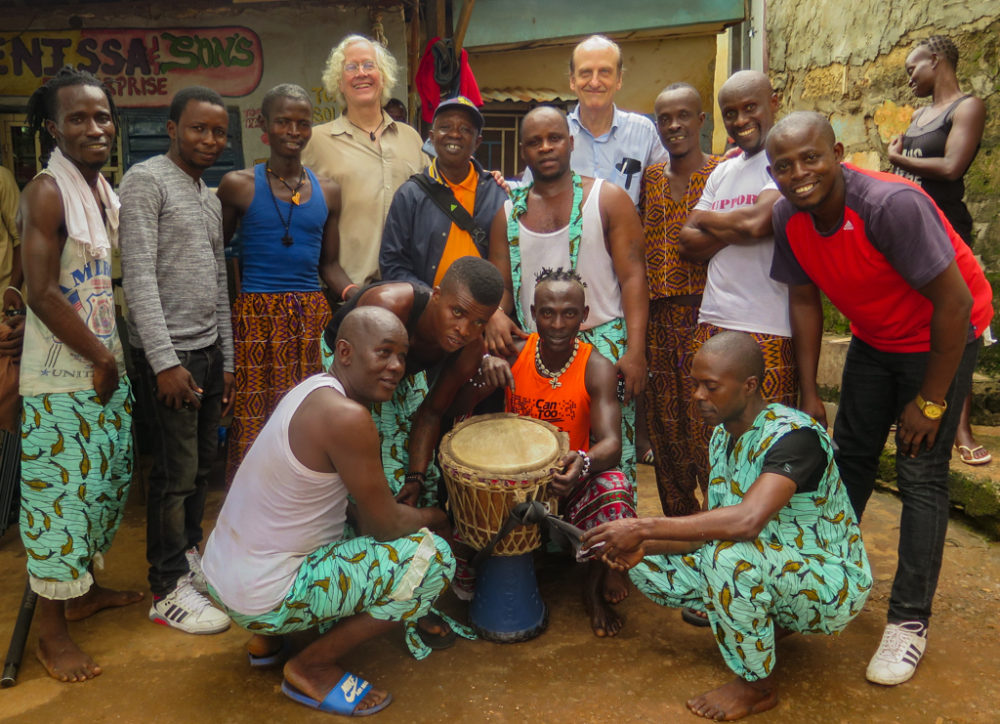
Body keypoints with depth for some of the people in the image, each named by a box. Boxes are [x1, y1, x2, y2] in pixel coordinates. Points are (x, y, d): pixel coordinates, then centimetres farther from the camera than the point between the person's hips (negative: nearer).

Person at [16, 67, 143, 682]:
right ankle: (52, 631, 15)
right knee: (62, 492, 0)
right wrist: (100, 357, -11)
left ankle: (87, 589, 37)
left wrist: (115, 355, 9)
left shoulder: (106, 192, 11)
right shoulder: (47, 192, -14)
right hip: (61, 376, -8)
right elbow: (42, 294, -19)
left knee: (109, 481, 18)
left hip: (106, 365, 8)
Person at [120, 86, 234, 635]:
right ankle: (168, 591, 10)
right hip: (170, 352, -8)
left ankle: (189, 557, 30)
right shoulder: (146, 181, -7)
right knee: (176, 471, -3)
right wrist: (165, 360, -20)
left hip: (208, 348, 8)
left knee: (203, 462, 14)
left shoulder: (211, 198, 18)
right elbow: (138, 276, -15)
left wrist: (227, 359, 17)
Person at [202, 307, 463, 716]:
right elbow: (384, 525, -14)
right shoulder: (347, 417, -25)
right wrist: (435, 518, 4)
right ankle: (312, 669, 3)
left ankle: (269, 638, 21)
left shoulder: (314, 388, 4)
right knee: (433, 557, -10)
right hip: (264, 599, -9)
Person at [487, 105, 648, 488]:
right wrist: (496, 315, -13)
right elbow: (500, 284, 12)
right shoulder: (508, 212, 12)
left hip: (603, 345, -2)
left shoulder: (608, 199, 3)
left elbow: (633, 277, -3)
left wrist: (635, 351, -13)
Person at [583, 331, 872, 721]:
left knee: (731, 555, -37)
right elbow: (713, 527, 2)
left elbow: (747, 520, -43)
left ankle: (757, 685, -11)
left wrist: (642, 527, -38)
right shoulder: (723, 436, 0)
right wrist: (643, 546, -15)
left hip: (832, 586, -8)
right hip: (767, 573, 8)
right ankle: (772, 624, 11)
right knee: (648, 568, -3)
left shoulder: (794, 436, -27)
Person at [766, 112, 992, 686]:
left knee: (921, 475, -6)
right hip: (874, 337, 6)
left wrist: (930, 401, -21)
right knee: (851, 454, 12)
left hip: (942, 336, -6)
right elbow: (805, 301, -2)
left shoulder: (892, 203, -33)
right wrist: (810, 393, -1)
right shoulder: (789, 218, -14)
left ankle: (910, 621, 6)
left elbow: (955, 302, -28)